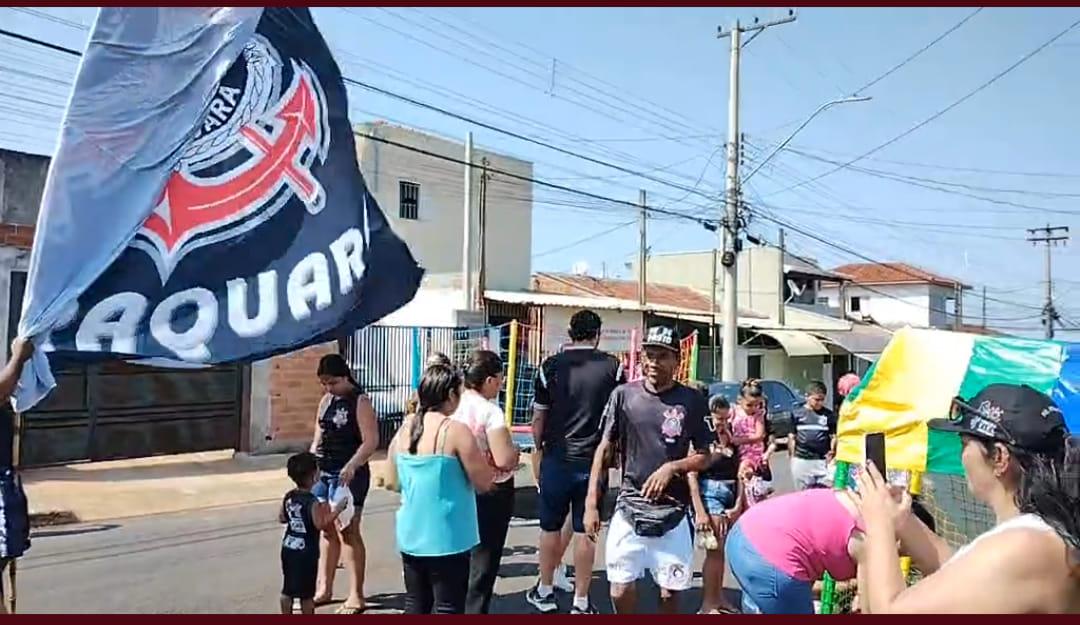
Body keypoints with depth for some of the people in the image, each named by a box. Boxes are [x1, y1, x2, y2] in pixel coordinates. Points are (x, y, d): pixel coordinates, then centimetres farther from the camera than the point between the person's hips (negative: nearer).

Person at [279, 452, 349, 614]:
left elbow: (281, 518, 11)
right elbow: (321, 525, -24)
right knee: (306, 592, 5)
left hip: (288, 548, 7)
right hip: (306, 552, -7)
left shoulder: (288, 497, 2)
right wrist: (337, 509, -17)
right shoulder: (313, 502, -21)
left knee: (287, 589, 16)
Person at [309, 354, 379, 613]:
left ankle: (356, 596, 3)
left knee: (348, 531, -5)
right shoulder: (326, 401, 13)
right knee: (327, 530, 13)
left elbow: (371, 441, -17)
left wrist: (351, 466, -28)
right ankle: (324, 588, 23)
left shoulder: (360, 402, -9)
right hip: (324, 472, 7)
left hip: (349, 474, -7)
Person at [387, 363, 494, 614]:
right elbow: (484, 483, -12)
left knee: (415, 605, 17)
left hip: (410, 535, 7)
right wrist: (483, 458, 5)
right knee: (447, 609, 3)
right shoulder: (456, 431, -16)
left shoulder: (404, 429, 4)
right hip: (447, 538, -6)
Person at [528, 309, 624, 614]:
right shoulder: (612, 367, -3)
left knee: (551, 527, 15)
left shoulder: (550, 366, -3)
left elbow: (538, 418, 2)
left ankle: (545, 591, 27)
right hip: (594, 460, 0)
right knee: (585, 530, 7)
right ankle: (581, 602, 13)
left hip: (556, 460, 1)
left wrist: (540, 449, 17)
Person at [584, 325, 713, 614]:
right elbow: (605, 450, 3)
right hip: (629, 507, 0)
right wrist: (591, 503, -1)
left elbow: (705, 457, 2)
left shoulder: (692, 401, -3)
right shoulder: (623, 395, -1)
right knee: (620, 590, -1)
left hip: (673, 511, 0)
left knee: (670, 591, 8)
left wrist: (672, 467, -16)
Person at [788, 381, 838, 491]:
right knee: (803, 494, 10)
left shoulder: (828, 415, 3)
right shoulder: (797, 413, 3)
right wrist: (792, 456, 5)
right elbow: (792, 437, 8)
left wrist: (832, 451, -8)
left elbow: (833, 436, 8)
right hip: (801, 460, 0)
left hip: (822, 460, 0)